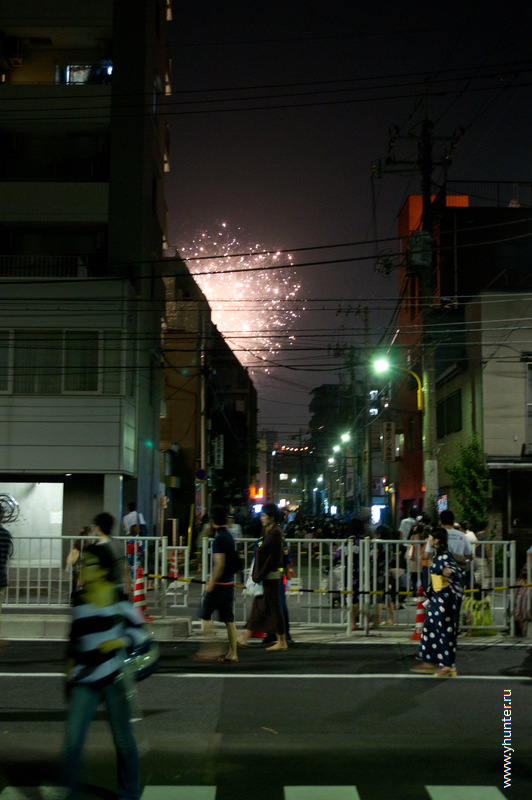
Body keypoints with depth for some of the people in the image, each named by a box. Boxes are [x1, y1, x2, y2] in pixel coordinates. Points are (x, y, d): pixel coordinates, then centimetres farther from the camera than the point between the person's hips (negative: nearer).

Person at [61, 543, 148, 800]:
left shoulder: (118, 597, -4)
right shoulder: (80, 599, 7)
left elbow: (138, 632, 1)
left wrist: (119, 641, -16)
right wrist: (69, 672, 19)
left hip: (114, 676, -3)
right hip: (84, 680, 3)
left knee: (122, 738, 7)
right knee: (72, 739, -3)